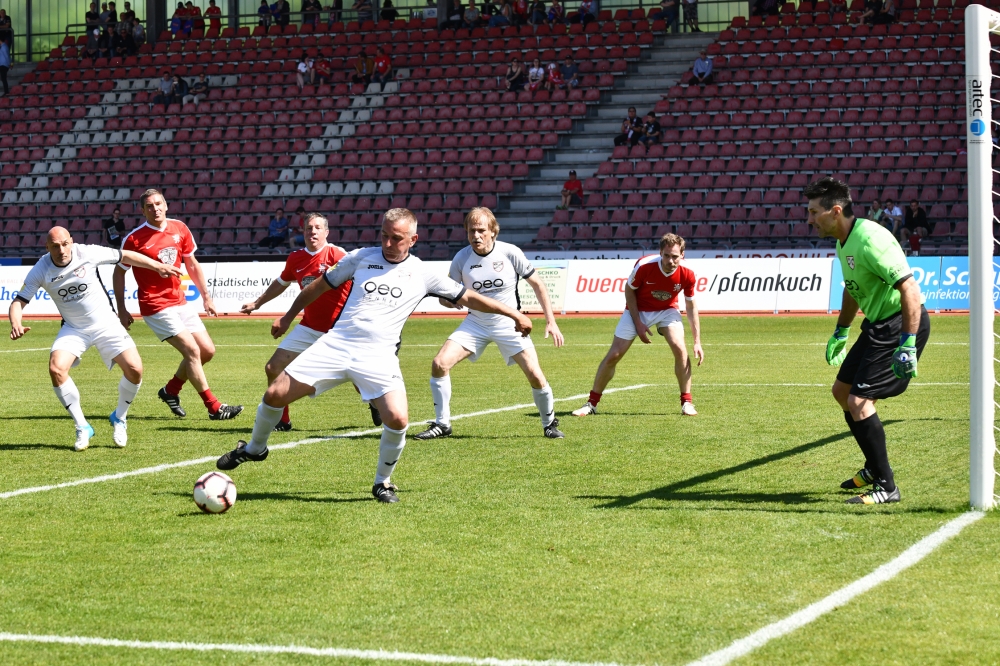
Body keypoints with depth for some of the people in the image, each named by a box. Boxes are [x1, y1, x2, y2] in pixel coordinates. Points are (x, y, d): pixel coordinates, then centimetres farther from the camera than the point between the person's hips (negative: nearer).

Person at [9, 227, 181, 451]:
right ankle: (82, 427, -7)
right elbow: (18, 301, -13)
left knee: (134, 369, -16)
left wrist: (158, 266, 0)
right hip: (73, 329, 1)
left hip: (105, 323, -1)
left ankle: (119, 418, 13)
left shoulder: (87, 253, -17)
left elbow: (125, 256, -5)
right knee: (56, 369, -25)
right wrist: (16, 324, -34)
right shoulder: (40, 271, -14)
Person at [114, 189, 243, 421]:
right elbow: (118, 273, -2)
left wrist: (206, 296, 12)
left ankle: (171, 390, 24)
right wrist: (122, 310, -5)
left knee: (207, 350, 5)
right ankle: (214, 407, -8)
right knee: (192, 350, -15)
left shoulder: (179, 229, 2)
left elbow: (192, 264, 14)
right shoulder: (134, 239, -12)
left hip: (180, 302, 7)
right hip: (156, 306, -6)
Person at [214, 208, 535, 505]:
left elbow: (467, 297, 10)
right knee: (275, 395, -5)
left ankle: (383, 481, 4)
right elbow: (321, 285, 19)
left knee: (398, 419, -23)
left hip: (378, 357, -1)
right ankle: (254, 449, 25)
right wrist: (289, 316, 25)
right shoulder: (361, 258, 7)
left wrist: (513, 314, 8)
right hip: (336, 344, 1)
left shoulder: (422, 274, 4)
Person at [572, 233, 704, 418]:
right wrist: (638, 323, -15)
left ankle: (687, 402, -7)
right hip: (638, 310, -1)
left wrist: (697, 342, -11)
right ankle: (592, 403, 10)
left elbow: (691, 307, -9)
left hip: (667, 310, 1)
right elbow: (629, 290, -11)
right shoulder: (644, 266, -30)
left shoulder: (687, 275, -23)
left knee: (680, 348, -23)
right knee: (613, 355, -6)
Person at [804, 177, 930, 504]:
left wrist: (908, 345, -32)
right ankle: (874, 469, 33)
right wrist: (840, 333, 33)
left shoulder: (869, 239, -24)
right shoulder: (844, 242, 8)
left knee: (859, 400, -15)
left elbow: (909, 287, -28)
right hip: (877, 324, 11)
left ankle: (885, 487, -6)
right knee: (842, 391, 19)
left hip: (900, 324, -11)